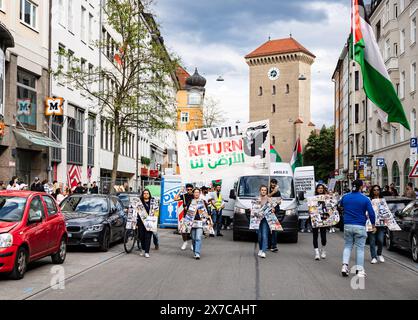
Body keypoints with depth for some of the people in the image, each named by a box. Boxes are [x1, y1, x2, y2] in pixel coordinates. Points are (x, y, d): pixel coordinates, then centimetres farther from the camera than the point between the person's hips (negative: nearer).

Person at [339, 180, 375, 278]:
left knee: (347, 246, 15)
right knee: (360, 248, 4)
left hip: (347, 225, 3)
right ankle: (360, 270, 5)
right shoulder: (365, 199, -7)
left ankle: (345, 265, 0)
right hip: (360, 226, -3)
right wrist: (373, 224, 6)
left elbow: (340, 205, 25)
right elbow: (371, 213, -8)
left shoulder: (345, 197, 3)